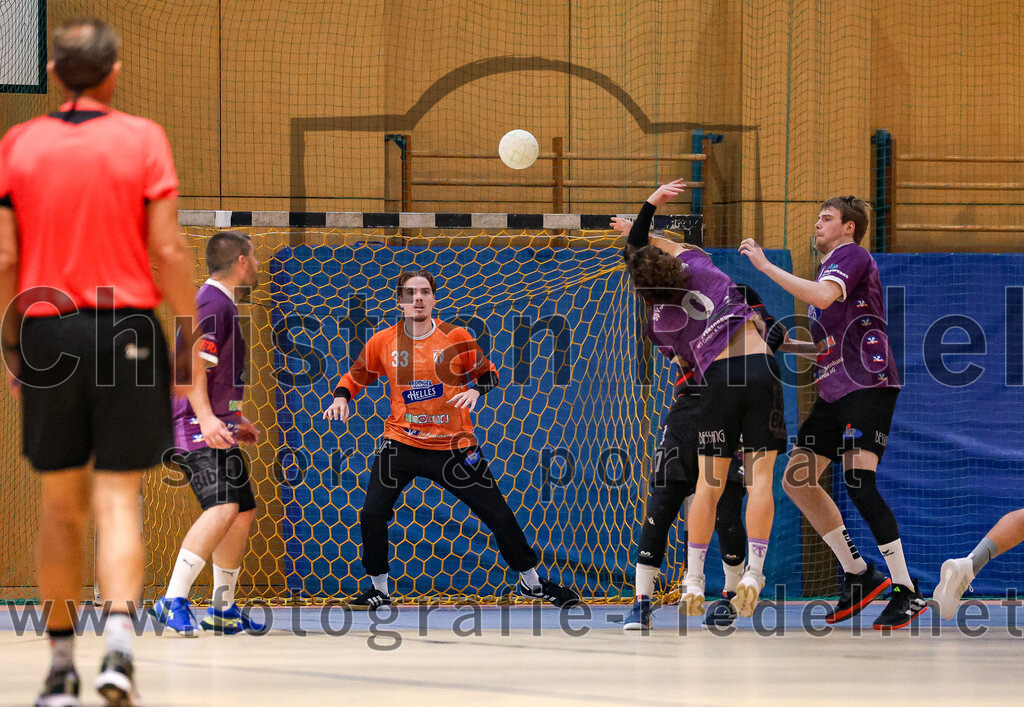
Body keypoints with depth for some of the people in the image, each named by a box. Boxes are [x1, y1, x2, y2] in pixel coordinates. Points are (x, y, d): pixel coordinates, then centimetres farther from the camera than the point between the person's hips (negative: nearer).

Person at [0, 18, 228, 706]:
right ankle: (118, 642, -20)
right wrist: (192, 338, 2)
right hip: (127, 331, -2)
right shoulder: (142, 138, -3)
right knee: (118, 498, 0)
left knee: (61, 504, 12)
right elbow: (167, 249, -6)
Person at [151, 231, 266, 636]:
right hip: (197, 429, -11)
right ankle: (174, 600, -31)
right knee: (223, 508, -26)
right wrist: (206, 417, -35)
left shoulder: (221, 304, 20)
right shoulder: (215, 305, -13)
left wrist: (234, 422, 35)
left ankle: (222, 609, 27)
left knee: (243, 511, 17)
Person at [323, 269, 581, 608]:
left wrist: (476, 390, -15)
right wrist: (341, 396, -7)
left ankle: (531, 581, 21)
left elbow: (488, 372, 6)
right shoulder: (383, 341, -1)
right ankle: (379, 589, 11)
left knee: (498, 515, 2)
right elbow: (357, 375, 12)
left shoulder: (456, 338, -5)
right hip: (402, 443, 1)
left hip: (453, 446, -1)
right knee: (372, 514, -10)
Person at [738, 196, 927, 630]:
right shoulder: (827, 269, 24)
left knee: (858, 480, -23)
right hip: (835, 391, 10)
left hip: (868, 384, -10)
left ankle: (906, 592, -22)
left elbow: (823, 296, -26)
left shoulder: (853, 256, -5)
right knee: (796, 479, 8)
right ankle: (858, 574, 14)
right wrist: (788, 345, 19)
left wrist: (766, 266, -20)